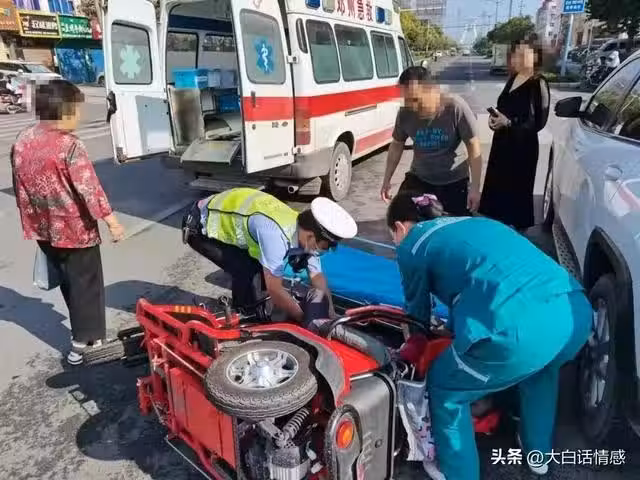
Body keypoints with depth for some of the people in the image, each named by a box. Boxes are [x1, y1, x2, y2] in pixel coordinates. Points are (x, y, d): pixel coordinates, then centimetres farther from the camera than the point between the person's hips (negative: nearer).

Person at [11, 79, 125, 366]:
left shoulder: (21, 141, 3)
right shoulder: (69, 146, -21)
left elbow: (20, 187, 10)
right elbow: (89, 188, -22)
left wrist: (33, 218, 21)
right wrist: (111, 221, -16)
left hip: (43, 228, 8)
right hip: (75, 228, -7)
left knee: (67, 282, 22)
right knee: (85, 285, 7)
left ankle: (82, 334, 37)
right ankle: (85, 343, 15)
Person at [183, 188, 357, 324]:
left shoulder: (304, 231, -12)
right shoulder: (276, 235, -38)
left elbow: (318, 277, -3)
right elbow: (275, 290, -31)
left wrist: (331, 316, -9)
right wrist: (304, 319, -17)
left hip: (224, 219, 8)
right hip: (201, 226, -8)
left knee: (264, 271, 1)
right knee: (248, 272, -19)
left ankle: (257, 315, 21)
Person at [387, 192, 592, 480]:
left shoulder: (413, 244, 13)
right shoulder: (474, 224, 33)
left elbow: (418, 313, 26)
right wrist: (453, 330, 60)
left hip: (520, 327, -8)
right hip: (577, 312, 8)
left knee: (444, 389, 21)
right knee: (540, 364, 42)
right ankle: (538, 453, 56)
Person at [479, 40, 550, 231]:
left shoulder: (538, 84, -14)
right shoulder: (513, 78, 10)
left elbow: (538, 122, -16)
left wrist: (508, 122, -24)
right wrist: (495, 117, 0)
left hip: (523, 146, -8)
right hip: (502, 142, 8)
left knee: (516, 191, 0)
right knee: (496, 188, 13)